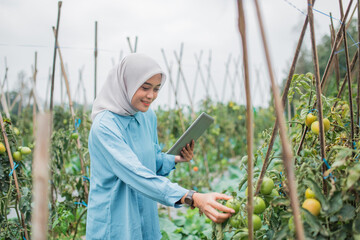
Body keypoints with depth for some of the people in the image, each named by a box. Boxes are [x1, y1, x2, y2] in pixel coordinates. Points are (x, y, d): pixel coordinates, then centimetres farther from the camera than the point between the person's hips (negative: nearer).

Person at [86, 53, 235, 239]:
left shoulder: (148, 116, 1)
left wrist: (176, 159, -8)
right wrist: (193, 198, -39)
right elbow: (136, 175, -31)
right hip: (114, 224, -6)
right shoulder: (104, 125, -22)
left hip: (146, 218, 7)